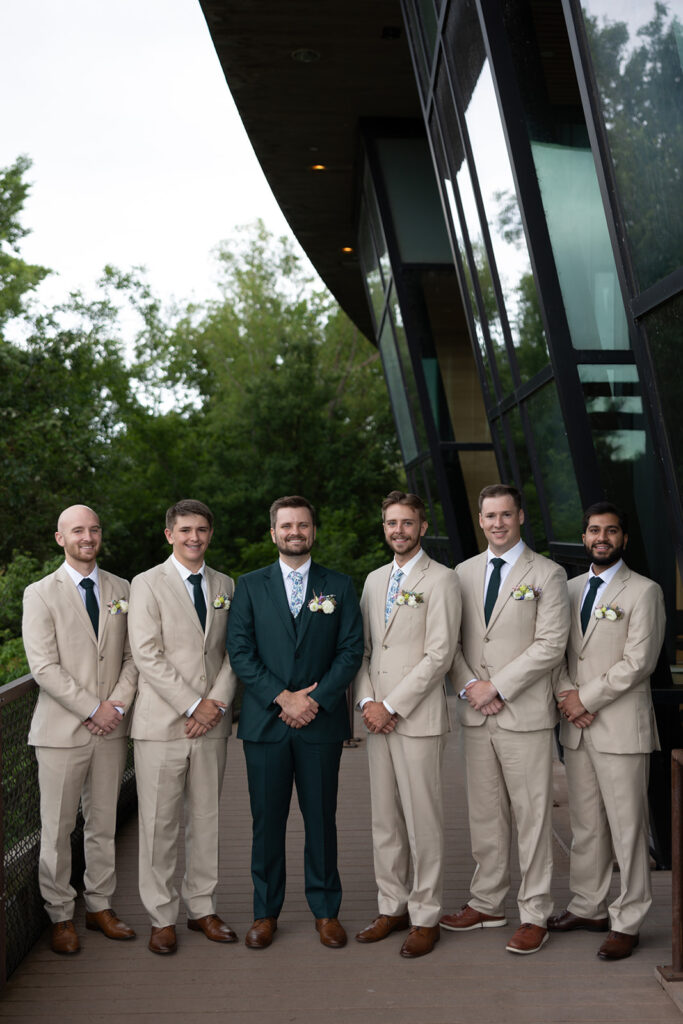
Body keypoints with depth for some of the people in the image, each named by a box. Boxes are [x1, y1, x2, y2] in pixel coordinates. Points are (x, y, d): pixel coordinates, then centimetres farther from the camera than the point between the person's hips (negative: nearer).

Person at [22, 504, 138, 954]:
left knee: (104, 823, 12)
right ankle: (61, 916, 17)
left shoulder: (122, 590, 9)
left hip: (112, 728, 4)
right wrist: (93, 709, -14)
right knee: (58, 828, 3)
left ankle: (100, 906, 25)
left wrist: (118, 704, -8)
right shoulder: (41, 594, -3)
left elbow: (134, 655, 8)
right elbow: (44, 667, -10)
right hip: (62, 729, -3)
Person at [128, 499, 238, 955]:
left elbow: (233, 652, 9)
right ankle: (163, 917, 14)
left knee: (207, 818, 10)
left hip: (212, 723, 4)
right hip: (163, 723, -4)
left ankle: (203, 908, 23)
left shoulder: (225, 585, 12)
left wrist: (218, 702, -7)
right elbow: (147, 655, -10)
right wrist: (194, 706, -13)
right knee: (159, 823, 2)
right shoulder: (147, 584, -2)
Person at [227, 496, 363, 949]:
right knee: (267, 820, 6)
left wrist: (315, 699, -11)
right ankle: (266, 912, 20)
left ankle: (327, 910, 20)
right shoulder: (250, 586, 7)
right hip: (264, 722, 0)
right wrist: (281, 697, -11)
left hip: (322, 723, 0)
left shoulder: (340, 586, 7)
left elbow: (352, 649, 0)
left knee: (322, 819, 6)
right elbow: (240, 651, 0)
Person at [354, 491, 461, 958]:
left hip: (418, 717, -6)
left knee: (423, 821, 0)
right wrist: (367, 701, -1)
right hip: (378, 716, 6)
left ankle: (426, 917, 12)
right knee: (384, 819, 12)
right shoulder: (374, 580, 16)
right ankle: (392, 907, 24)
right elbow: (361, 648, 15)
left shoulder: (441, 580, -5)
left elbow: (440, 654, -12)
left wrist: (392, 706, -13)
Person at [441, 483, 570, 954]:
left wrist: (497, 687, -13)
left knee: (532, 816, 1)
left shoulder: (547, 574, -3)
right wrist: (469, 686, -5)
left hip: (525, 715, -4)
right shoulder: (464, 572, 11)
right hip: (476, 716, 5)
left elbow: (551, 644, -10)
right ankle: (487, 903, 26)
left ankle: (535, 914, 13)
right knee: (484, 814, 13)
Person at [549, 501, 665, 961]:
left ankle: (627, 923, 10)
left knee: (627, 828, 0)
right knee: (585, 825, 14)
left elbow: (638, 662, -12)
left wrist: (587, 699, -12)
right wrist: (565, 693, -4)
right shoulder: (571, 589, 13)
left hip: (621, 726, -5)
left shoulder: (644, 592, -5)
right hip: (576, 728, 6)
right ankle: (588, 907, 26)